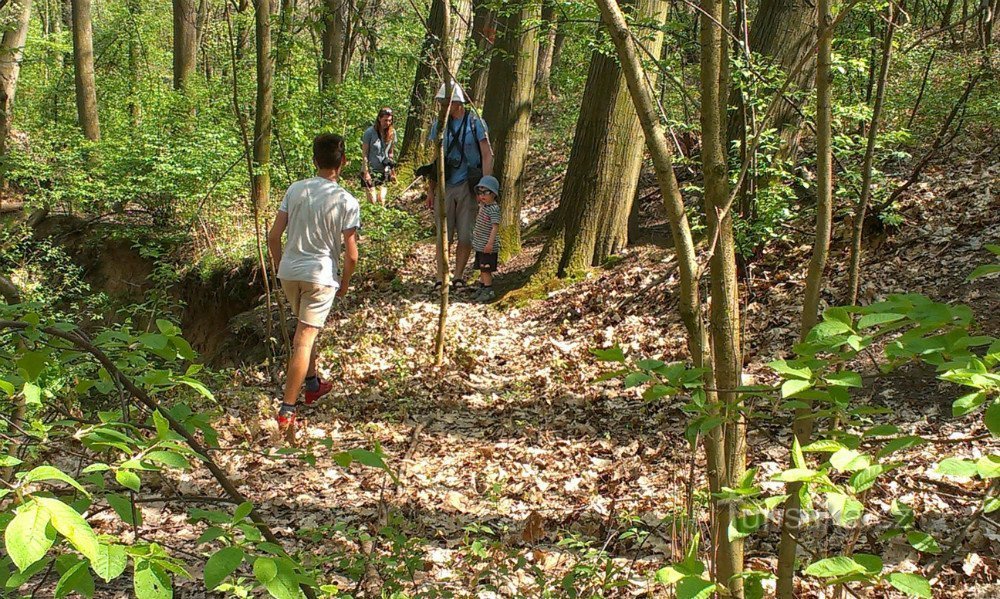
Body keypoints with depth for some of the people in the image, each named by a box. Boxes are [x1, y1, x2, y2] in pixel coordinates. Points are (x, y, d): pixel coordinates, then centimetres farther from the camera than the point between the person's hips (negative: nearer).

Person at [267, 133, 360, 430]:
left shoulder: (295, 189, -1)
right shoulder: (347, 202, -10)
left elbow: (274, 235, 0)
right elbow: (351, 254, -10)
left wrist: (279, 267, 15)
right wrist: (344, 283, 7)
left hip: (289, 272, 4)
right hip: (321, 276, -4)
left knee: (304, 328, 26)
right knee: (304, 339, -2)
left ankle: (312, 384, 41)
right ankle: (287, 409, -5)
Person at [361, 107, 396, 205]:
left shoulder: (392, 133, 1)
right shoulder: (370, 132, -11)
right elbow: (364, 154, -9)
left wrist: (392, 171, 8)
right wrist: (366, 172, -13)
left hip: (384, 171, 4)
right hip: (370, 170, -4)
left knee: (382, 201, 1)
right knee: (372, 201, -7)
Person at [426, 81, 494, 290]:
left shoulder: (475, 122, -3)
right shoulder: (439, 125, 7)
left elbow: (487, 156, -4)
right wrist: (431, 190, 12)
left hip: (468, 185, -2)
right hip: (445, 186, 2)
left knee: (466, 235, 2)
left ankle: (458, 276, 13)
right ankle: (440, 277, 6)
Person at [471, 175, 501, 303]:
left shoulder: (494, 209, -17)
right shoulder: (483, 206, 11)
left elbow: (495, 227, -22)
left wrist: (490, 242, -27)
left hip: (488, 247, -9)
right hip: (480, 245, 9)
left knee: (486, 269, -6)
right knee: (482, 269, 16)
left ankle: (488, 291, 0)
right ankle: (482, 289, 24)